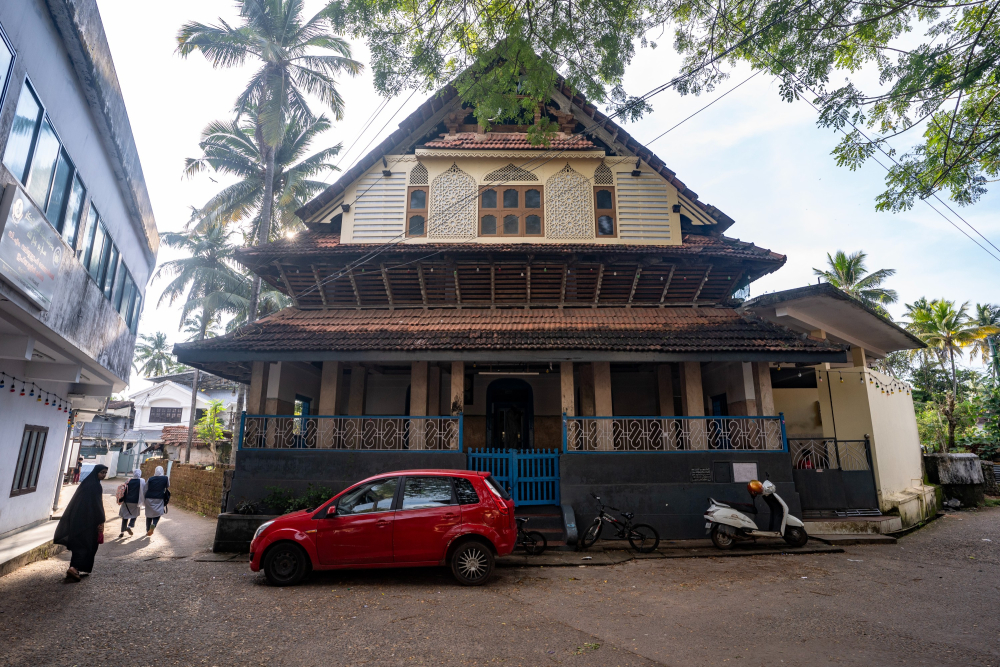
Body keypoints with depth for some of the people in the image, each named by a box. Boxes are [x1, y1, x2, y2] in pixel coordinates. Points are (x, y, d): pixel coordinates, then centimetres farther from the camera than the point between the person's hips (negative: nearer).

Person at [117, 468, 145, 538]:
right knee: (134, 515, 16)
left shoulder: (129, 481, 0)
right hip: (135, 502, -2)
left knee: (125, 517, 12)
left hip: (127, 501, 2)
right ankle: (130, 526, -7)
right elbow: (144, 492, -4)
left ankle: (122, 532, 11)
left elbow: (124, 491, 3)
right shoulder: (142, 481, -7)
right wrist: (143, 500, 10)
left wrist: (120, 500, 11)